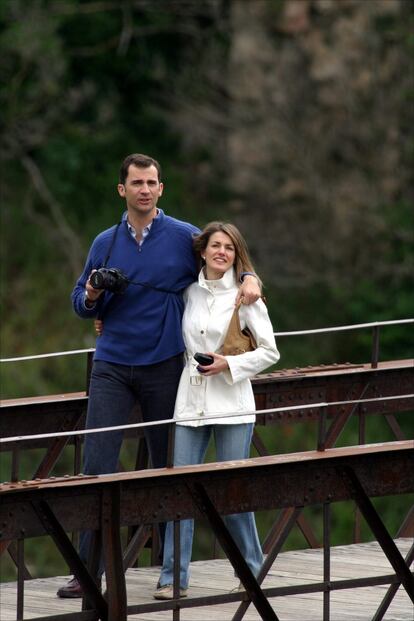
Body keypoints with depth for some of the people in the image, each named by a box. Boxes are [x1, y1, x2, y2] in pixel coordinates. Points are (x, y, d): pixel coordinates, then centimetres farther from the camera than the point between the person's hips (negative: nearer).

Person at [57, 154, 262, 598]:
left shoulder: (185, 238, 0)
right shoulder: (106, 243, 8)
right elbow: (81, 305, 13)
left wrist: (250, 279, -10)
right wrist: (92, 297, -10)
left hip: (164, 367, -1)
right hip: (112, 367, 1)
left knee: (167, 466, 6)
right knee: (97, 465, -9)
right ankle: (87, 570, -10)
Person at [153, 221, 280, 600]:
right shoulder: (190, 293, 9)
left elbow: (269, 352, 1)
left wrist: (229, 365, -13)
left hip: (231, 402, -3)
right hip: (191, 401, 3)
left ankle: (251, 572, 16)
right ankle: (174, 577, -1)